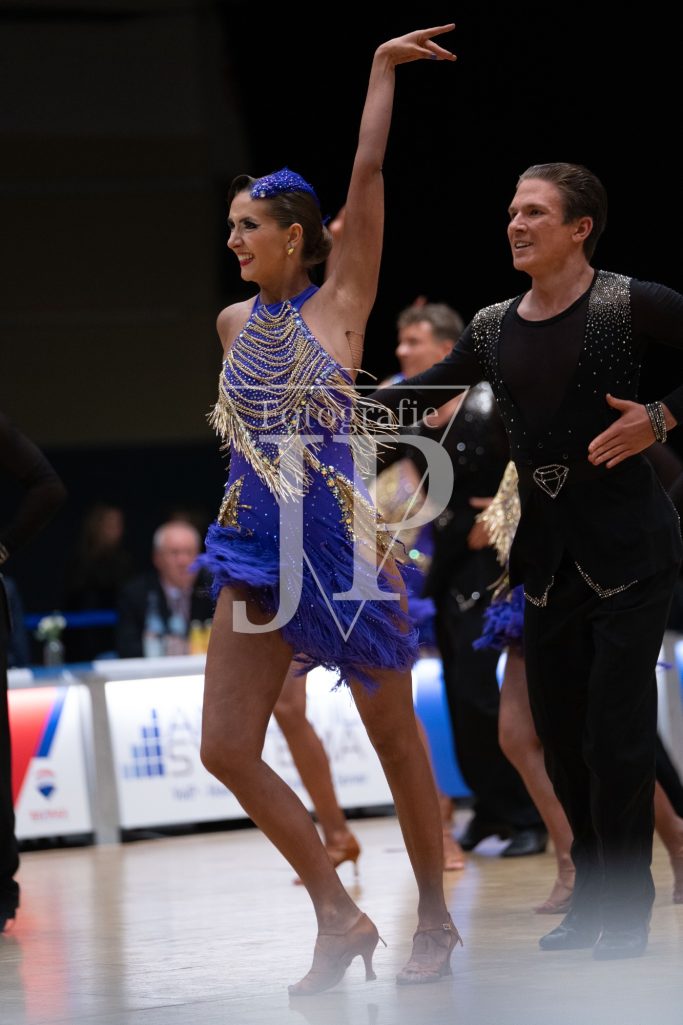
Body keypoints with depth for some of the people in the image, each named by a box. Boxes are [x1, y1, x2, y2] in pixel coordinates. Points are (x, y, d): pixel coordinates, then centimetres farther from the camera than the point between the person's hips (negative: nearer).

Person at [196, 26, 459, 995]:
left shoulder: (341, 304, -4)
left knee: (395, 737, 5)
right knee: (225, 747, -5)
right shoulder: (233, 324, 10)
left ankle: (435, 924, 19)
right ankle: (341, 918, 6)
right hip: (261, 554, 5)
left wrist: (383, 68, -6)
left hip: (345, 549, -5)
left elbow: (367, 176, -9)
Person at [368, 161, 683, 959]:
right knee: (559, 728, 9)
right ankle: (591, 899, 23)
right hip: (549, 553, 6)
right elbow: (423, 395, 14)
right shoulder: (494, 329, 7)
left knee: (617, 729, -6)